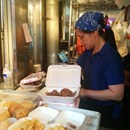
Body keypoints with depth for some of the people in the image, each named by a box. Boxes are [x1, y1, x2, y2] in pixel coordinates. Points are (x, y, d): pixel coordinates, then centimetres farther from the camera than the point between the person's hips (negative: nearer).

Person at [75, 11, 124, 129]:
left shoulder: (111, 57, -25)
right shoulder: (88, 52, -1)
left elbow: (117, 94, -27)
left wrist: (84, 92, -26)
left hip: (105, 114, -7)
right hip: (87, 106, 7)